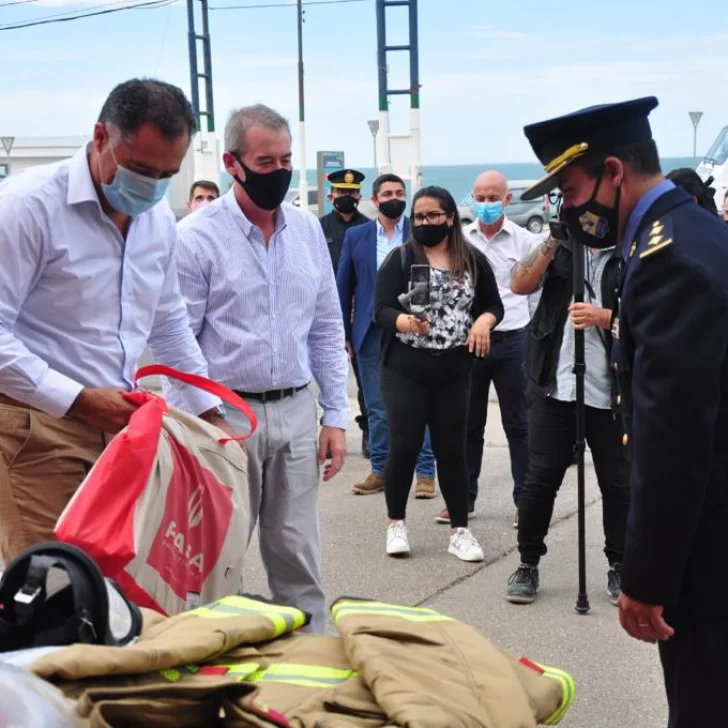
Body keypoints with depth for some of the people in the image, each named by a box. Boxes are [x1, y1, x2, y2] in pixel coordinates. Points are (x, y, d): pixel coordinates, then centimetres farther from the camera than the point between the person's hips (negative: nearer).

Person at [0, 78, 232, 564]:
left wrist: (209, 410, 18)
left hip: (118, 424, 7)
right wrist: (79, 400, -17)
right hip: (41, 431, -6)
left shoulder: (159, 218, 10)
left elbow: (169, 323, 22)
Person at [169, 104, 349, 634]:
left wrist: (336, 416, 7)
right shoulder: (198, 237, -8)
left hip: (296, 412, 4)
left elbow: (327, 330, 11)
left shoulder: (308, 229, 7)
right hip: (227, 414, -4)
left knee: (299, 560, 9)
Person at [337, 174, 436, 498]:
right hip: (371, 333, 2)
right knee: (377, 408, 9)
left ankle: (425, 472, 7)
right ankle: (380, 470, 18)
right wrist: (343, 333, 4)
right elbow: (343, 286, 9)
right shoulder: (356, 236, 7)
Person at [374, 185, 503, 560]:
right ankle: (395, 523, 16)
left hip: (454, 371, 2)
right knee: (404, 445, -3)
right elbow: (382, 311, -8)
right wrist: (405, 322, -29)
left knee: (451, 448, 6)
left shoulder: (474, 260, 4)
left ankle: (459, 530, 15)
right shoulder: (400, 258, -3)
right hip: (404, 370, -2)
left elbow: (493, 304, 12)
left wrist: (484, 321, -10)